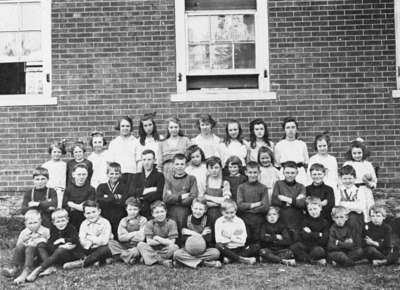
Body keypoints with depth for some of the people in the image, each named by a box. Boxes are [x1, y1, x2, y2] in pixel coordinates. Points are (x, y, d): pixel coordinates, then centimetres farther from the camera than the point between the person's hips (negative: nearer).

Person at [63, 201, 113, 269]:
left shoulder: (105, 223, -10)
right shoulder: (84, 224, 2)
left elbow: (104, 241, -20)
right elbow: (82, 242, -9)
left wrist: (90, 238, -10)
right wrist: (97, 240, -21)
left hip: (102, 249, -5)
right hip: (91, 250, 5)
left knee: (105, 249, -35)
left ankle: (82, 263, -27)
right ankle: (101, 260, -13)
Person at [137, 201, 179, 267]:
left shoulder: (171, 223, -5)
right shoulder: (149, 224, -2)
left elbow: (171, 242, -11)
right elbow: (149, 242, -10)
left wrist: (158, 238, -15)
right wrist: (165, 241, -17)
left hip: (165, 251, -2)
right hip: (153, 249, 2)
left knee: (174, 247, -31)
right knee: (140, 245, -23)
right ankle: (162, 261, -31)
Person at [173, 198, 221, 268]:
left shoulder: (207, 221, 1)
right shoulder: (187, 220, 2)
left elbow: (208, 239, -10)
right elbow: (184, 238, -5)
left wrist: (193, 233, -16)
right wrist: (200, 235, -15)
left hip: (203, 249, -1)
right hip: (189, 249, 1)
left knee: (216, 252, -29)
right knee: (176, 254, -29)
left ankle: (189, 260, -22)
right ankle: (204, 262, -27)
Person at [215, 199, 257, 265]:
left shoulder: (240, 221, 3)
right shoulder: (219, 221, 1)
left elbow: (243, 240, -4)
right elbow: (219, 240, -9)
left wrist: (230, 237, -9)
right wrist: (236, 238, -8)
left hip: (239, 249, 1)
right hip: (226, 249, -1)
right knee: (218, 246, -34)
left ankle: (229, 258, -28)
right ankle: (242, 259, -33)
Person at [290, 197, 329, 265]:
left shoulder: (325, 222, 0)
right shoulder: (306, 220, 8)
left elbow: (323, 241, -9)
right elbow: (304, 236, -7)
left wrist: (310, 234, -9)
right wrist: (318, 235, -12)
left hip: (317, 246, -3)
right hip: (305, 246, 3)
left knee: (318, 251, -38)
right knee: (294, 247, -28)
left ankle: (302, 258, -15)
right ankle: (315, 261, -23)